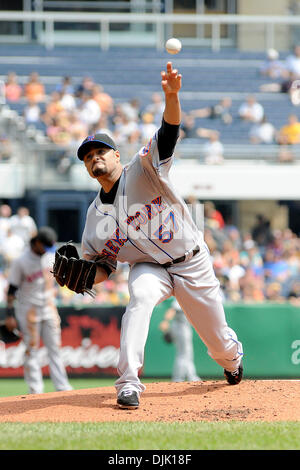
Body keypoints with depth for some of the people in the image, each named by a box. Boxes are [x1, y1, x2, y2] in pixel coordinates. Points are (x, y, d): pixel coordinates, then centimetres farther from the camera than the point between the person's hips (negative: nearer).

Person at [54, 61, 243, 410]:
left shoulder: (144, 169, -13)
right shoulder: (96, 215, -2)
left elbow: (169, 132, -29)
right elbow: (104, 264, 5)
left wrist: (171, 96, -49)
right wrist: (84, 276, -19)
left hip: (191, 261, -2)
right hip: (149, 267, 2)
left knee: (218, 339, 8)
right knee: (140, 297, -35)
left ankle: (232, 360, 48)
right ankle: (128, 385, -38)